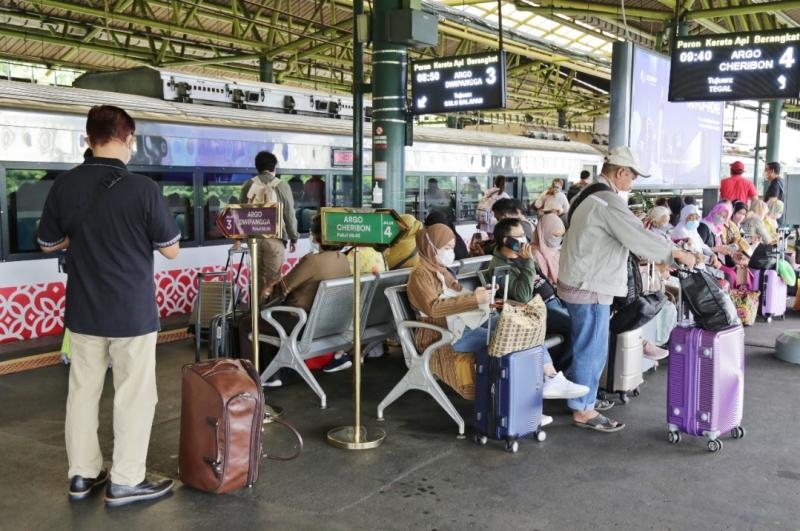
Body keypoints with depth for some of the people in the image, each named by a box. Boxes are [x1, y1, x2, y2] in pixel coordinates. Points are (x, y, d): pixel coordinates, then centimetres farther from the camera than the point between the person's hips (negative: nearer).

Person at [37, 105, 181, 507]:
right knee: (134, 396, 6)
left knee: (83, 392, 15)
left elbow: (48, 244, 10)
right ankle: (126, 482, 14)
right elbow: (171, 250, -7)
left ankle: (82, 474, 26)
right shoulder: (143, 188, -16)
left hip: (83, 310, 5)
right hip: (132, 312, -4)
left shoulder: (63, 186, -3)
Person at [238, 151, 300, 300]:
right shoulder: (282, 186, -4)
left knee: (258, 275, 14)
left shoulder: (248, 185, 5)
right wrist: (293, 238, 7)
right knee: (273, 278, 1)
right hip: (274, 237, -3)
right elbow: (289, 214, -2)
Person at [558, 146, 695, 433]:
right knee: (592, 349, -1)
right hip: (589, 287, -10)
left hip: (581, 283, 10)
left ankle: (580, 397, 32)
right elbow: (638, 236, -19)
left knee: (586, 346, 20)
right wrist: (678, 254, -8)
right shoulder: (607, 202, -20)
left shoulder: (589, 195, 14)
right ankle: (583, 410, 9)